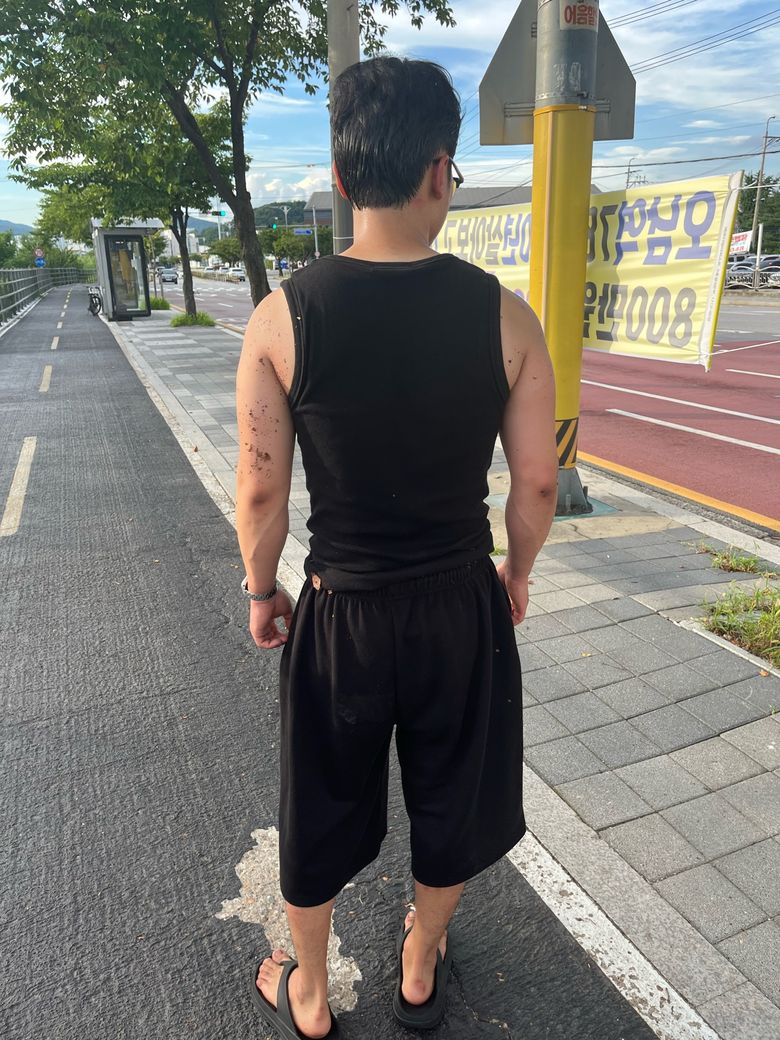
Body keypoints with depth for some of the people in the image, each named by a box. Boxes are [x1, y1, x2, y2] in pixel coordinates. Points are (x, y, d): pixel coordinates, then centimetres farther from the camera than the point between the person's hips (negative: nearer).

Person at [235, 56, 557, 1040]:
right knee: (449, 804, 26)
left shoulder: (281, 316, -14)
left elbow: (262, 491, -9)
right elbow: (537, 485, -5)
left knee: (320, 816, 23)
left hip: (339, 614, 0)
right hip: (463, 607, 1)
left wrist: (260, 590, 8)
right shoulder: (504, 316, -12)